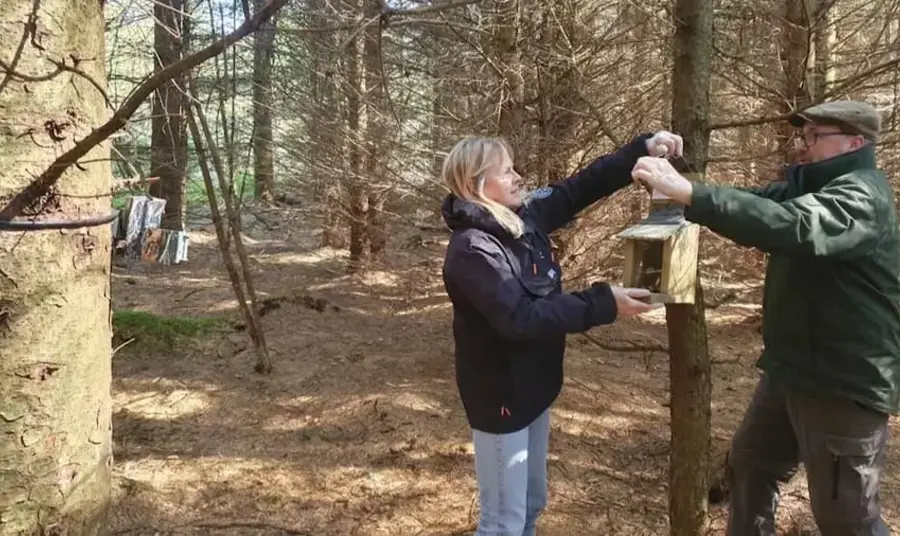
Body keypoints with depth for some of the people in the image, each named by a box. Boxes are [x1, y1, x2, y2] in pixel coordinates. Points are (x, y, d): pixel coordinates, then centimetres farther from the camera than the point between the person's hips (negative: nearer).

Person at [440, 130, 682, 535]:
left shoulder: (523, 217, 0)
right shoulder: (472, 249, -24)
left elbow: (580, 187, 6)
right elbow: (520, 317, -31)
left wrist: (642, 148, -3)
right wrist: (603, 304, -30)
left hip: (533, 386, 9)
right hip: (500, 395, -8)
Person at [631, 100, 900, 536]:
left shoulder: (862, 196, -21)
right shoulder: (807, 184, 11)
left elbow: (790, 227, -39)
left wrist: (689, 193, -46)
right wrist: (678, 187, -18)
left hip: (844, 383, -9)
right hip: (791, 370, 9)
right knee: (749, 463, 21)